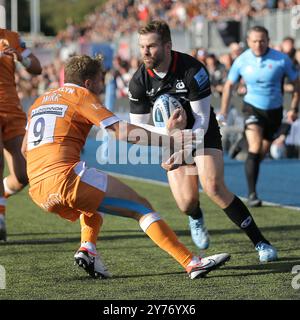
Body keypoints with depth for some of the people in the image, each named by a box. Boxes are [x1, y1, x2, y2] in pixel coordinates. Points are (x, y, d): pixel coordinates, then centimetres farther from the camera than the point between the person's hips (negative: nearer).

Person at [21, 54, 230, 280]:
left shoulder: (39, 101, 26)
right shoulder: (81, 95, 6)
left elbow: (25, 149, 30)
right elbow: (123, 132, -4)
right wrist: (171, 140, -1)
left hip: (37, 190, 7)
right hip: (66, 175, -7)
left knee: (95, 203, 36)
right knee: (141, 207, -3)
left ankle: (87, 249, 11)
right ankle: (192, 263, -14)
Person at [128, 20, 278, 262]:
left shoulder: (193, 70, -23)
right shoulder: (139, 81, -13)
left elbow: (202, 120, -21)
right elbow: (137, 127, -9)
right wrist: (167, 131, -28)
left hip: (203, 134, -2)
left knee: (214, 187, -24)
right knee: (187, 203, -12)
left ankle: (260, 242, -13)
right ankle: (196, 219, 30)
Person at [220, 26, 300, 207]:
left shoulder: (281, 59, -12)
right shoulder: (242, 61, -8)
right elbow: (229, 85, 6)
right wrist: (223, 112, 2)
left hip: (274, 110, 2)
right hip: (253, 108, -2)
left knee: (263, 151, 12)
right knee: (255, 148, -20)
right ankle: (252, 194, -19)